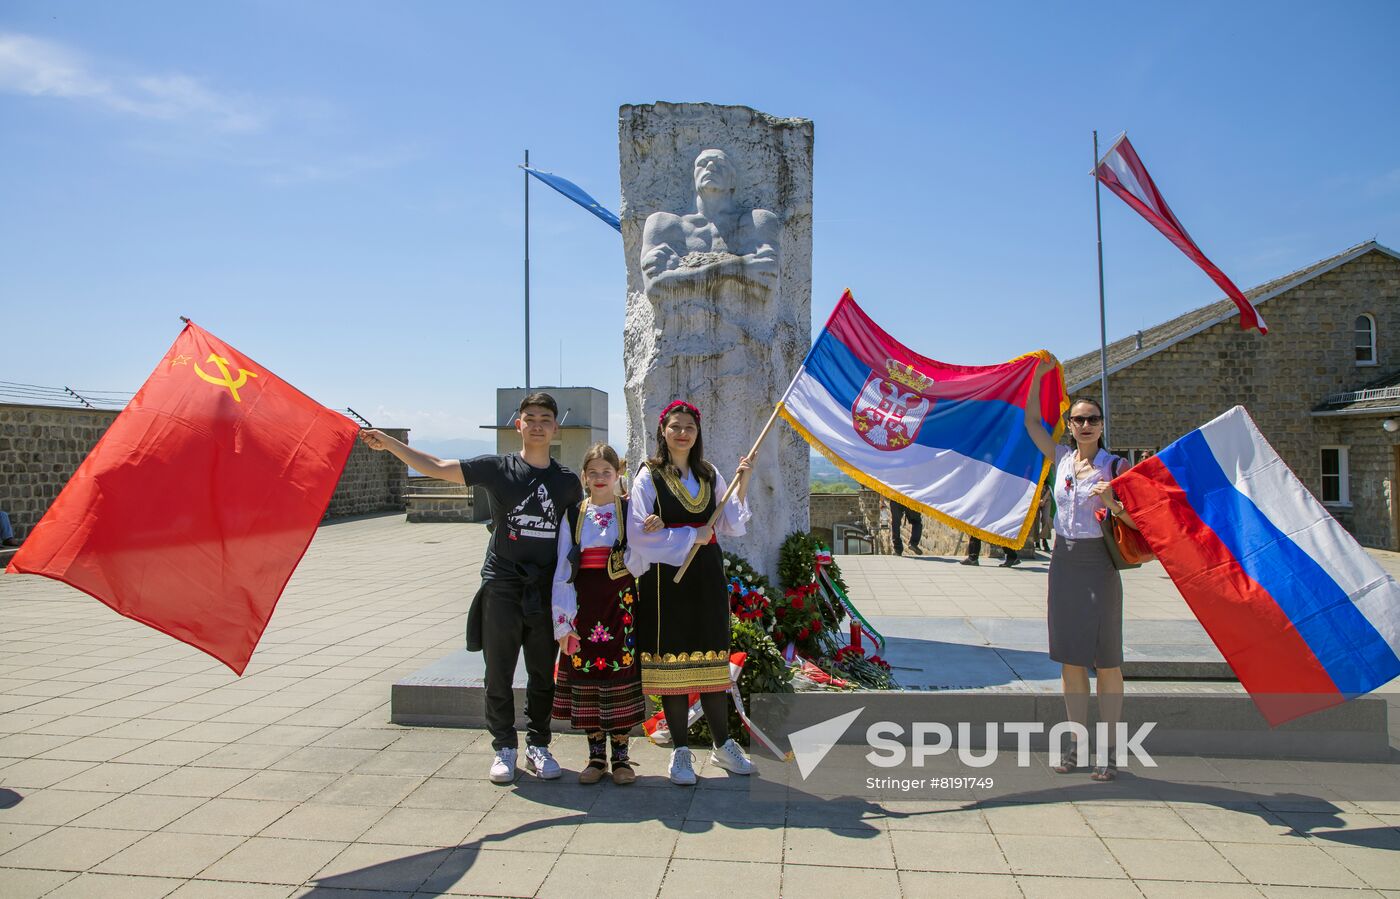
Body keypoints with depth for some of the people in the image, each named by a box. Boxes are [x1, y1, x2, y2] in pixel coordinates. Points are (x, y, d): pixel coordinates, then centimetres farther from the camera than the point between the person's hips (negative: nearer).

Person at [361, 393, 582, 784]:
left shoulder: (567, 481, 4)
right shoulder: (497, 468, -2)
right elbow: (436, 467, -5)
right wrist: (389, 443, -13)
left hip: (546, 591, 2)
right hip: (501, 587, -1)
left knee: (543, 675, 10)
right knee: (499, 674, 6)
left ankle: (538, 745, 26)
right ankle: (504, 748, 22)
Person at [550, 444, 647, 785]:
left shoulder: (629, 511, 3)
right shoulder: (573, 515, 7)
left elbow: (636, 565, -4)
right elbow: (562, 570, 4)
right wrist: (562, 621, -2)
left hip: (620, 601, -2)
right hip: (584, 603, 2)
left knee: (620, 671, 0)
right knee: (586, 672, 5)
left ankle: (620, 755, 13)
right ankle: (596, 755, 18)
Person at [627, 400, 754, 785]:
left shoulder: (709, 476, 12)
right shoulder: (649, 476, -2)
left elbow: (733, 527, 9)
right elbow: (638, 534, -11)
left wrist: (742, 485, -1)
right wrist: (690, 537, -11)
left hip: (706, 577, 4)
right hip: (666, 577, -4)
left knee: (712, 661, 8)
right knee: (672, 661, 0)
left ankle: (722, 745, 21)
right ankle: (680, 751, 14)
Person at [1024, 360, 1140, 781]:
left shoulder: (1114, 465, -5)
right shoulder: (1061, 458, 7)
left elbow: (1137, 521, -7)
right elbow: (1031, 421, 12)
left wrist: (1112, 504, -25)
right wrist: (1039, 375, 7)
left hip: (1098, 565, -4)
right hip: (1064, 561, 4)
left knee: (1106, 662, 2)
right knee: (1070, 659, 8)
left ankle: (1108, 751, 11)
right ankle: (1079, 746, 19)